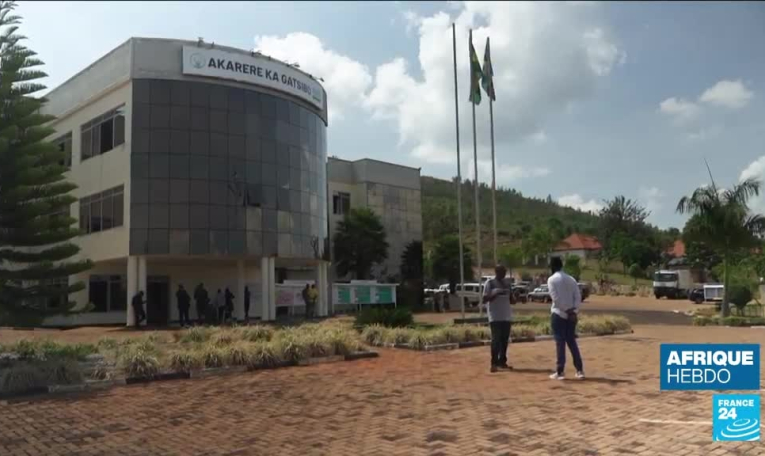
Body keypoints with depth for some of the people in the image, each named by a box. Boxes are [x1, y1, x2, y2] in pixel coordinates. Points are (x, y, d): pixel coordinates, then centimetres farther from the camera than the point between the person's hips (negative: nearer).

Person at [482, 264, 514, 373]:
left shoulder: (507, 284, 12)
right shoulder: (489, 283, -5)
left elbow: (511, 299, 16)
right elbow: (485, 299, -8)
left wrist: (510, 294, -6)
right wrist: (495, 294, -21)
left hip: (506, 316, 6)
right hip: (495, 317, -6)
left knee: (504, 340, 8)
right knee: (496, 340, -7)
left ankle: (502, 362, 16)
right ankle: (494, 363, -4)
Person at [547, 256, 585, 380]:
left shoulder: (552, 279, -6)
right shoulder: (571, 279, 11)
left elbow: (556, 298, -15)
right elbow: (578, 297, 3)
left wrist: (567, 310, -11)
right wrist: (573, 311, -4)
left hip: (558, 314, -5)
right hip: (571, 315, 5)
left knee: (560, 343, -3)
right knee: (572, 342, 12)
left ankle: (559, 372, -2)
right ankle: (580, 370, 12)